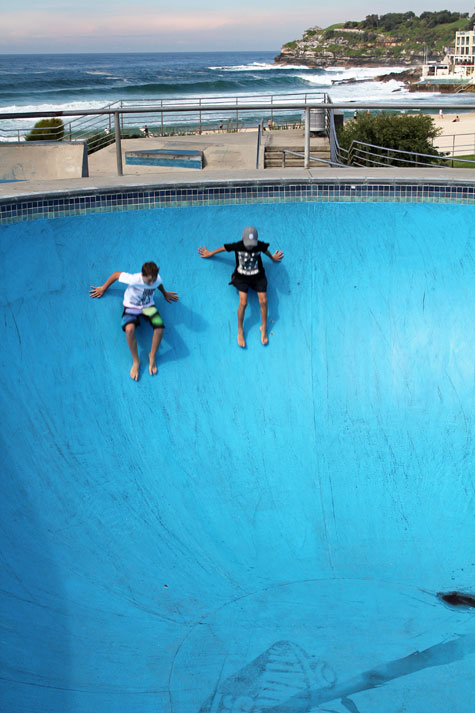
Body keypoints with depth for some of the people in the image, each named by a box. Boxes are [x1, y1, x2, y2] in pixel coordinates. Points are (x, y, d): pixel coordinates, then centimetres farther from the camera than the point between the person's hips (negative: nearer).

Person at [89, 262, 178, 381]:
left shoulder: (157, 279, -19)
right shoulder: (134, 279, -30)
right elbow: (116, 274, -13)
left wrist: (165, 293, 30)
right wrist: (103, 288, 2)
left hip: (148, 306, 3)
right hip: (131, 307, -3)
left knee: (159, 327, -28)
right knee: (129, 329, -35)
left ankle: (152, 357, -2)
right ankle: (135, 361, -14)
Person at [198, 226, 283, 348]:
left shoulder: (260, 246, -14)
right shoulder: (237, 246, -17)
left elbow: (266, 251, 11)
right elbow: (223, 248, 1)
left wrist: (272, 257, 32)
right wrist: (210, 253, 17)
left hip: (258, 276, 1)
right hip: (241, 277, -1)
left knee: (263, 301, -16)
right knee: (243, 302, -21)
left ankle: (264, 328, 4)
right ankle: (240, 331, -4)